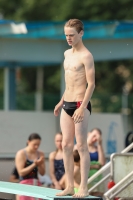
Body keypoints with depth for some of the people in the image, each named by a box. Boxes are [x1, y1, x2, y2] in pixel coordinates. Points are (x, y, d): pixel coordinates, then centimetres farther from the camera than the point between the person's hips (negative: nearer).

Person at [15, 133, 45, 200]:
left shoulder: (40, 154, 9)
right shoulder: (21, 153, -5)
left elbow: (42, 173, 10)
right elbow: (21, 172, -12)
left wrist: (39, 165, -11)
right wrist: (34, 165, -18)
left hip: (37, 184, 5)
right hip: (25, 184, -5)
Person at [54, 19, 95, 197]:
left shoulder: (86, 56, -11)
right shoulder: (67, 54, 15)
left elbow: (91, 84, -15)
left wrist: (82, 107, -21)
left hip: (80, 104, -8)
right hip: (67, 104, 8)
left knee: (81, 146, -5)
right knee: (66, 145, 6)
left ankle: (83, 188, -2)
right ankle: (70, 186, 11)